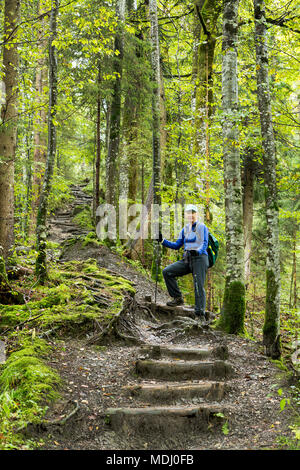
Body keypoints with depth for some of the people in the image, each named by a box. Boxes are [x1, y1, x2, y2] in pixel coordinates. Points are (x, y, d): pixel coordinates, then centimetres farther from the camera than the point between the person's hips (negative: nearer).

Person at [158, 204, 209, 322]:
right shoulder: (184, 229, 18)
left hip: (200, 258, -6)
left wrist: (197, 251, -31)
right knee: (167, 272, -7)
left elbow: (205, 243, -10)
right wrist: (162, 241, 8)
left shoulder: (202, 227, 1)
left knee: (199, 286, -11)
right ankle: (178, 298, 0)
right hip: (187, 259, 6)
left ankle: (200, 314, -8)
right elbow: (177, 245, 19)